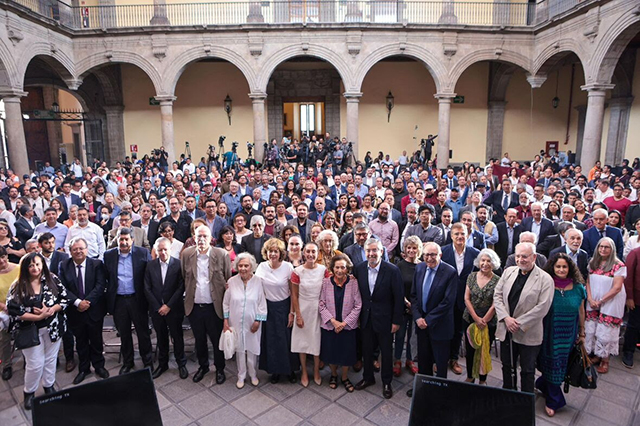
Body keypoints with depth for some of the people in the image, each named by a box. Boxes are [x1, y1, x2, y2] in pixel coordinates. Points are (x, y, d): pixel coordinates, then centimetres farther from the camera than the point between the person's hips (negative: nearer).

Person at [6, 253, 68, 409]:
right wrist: (39, 317, -22)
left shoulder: (52, 280, -6)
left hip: (53, 328, 2)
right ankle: (29, 392, 28)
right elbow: (14, 310, -15)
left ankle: (49, 387, 36)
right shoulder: (18, 286, -11)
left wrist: (51, 310, -21)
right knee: (35, 364, 4)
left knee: (51, 359, 16)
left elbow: (64, 299, -4)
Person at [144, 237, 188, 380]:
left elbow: (181, 288, -10)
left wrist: (168, 306, -12)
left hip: (174, 308, -2)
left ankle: (181, 364, 24)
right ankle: (162, 364, 31)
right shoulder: (150, 265, 0)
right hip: (156, 309, 3)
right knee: (161, 337, 14)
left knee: (177, 337, 8)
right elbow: (147, 289, 0)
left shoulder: (178, 264, -9)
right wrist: (158, 307, -6)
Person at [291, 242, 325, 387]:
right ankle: (304, 372, 30)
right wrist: (298, 315, -6)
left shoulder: (324, 270, -8)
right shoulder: (297, 271, -11)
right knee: (302, 340, 11)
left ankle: (316, 372, 31)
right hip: (303, 310, -1)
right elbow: (294, 295, -6)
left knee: (317, 340, 11)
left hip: (319, 310, 1)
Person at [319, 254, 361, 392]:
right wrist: (333, 321, -15)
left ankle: (345, 377, 39)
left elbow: (357, 306, -9)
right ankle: (333, 374, 43)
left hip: (348, 326, 0)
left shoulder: (353, 283, -13)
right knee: (330, 352, 14)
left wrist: (344, 322, -13)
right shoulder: (326, 282, -11)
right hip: (329, 325, 1)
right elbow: (321, 304, -7)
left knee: (347, 353, 12)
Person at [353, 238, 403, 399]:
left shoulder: (392, 270, -17)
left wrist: (396, 321, -11)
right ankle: (368, 377, 40)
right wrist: (357, 315, 3)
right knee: (367, 350, 17)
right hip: (366, 318, 4)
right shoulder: (359, 269, -4)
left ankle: (386, 382, 33)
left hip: (384, 318, -3)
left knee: (386, 352, 12)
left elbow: (399, 298, -12)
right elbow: (357, 293, 4)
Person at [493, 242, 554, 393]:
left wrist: (519, 323, -17)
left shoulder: (545, 279, -12)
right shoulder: (508, 272, 3)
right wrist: (506, 318, -11)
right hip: (506, 330, 4)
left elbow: (542, 307, -17)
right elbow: (497, 295, 2)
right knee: (507, 366, 19)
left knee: (527, 371, 11)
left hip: (528, 334, -4)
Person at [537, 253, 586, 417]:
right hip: (549, 335, -3)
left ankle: (541, 384, 42)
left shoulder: (578, 288, -3)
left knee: (562, 365, 14)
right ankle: (554, 400, 26)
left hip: (569, 336, 3)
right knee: (552, 365, 8)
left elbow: (581, 312, 7)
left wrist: (582, 333, 11)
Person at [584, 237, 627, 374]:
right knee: (591, 330, 7)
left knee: (605, 333, 1)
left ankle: (605, 360, 17)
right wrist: (590, 299, -6)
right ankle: (595, 355, 24)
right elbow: (588, 282, 7)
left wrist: (600, 301, -12)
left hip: (610, 304, -4)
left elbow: (617, 287, -12)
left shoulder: (618, 265, -9)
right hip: (592, 304, 4)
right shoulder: (593, 263, 6)